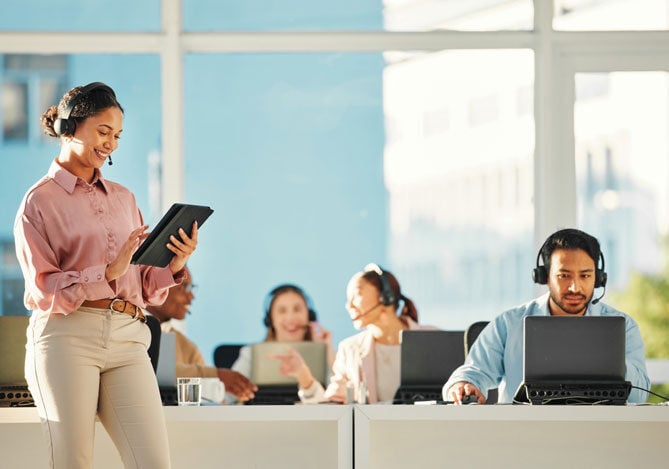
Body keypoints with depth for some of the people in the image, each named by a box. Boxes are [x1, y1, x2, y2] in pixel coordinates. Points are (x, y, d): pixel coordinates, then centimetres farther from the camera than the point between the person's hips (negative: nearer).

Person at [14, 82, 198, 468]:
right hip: (67, 337, -4)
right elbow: (44, 292, -4)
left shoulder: (123, 198, 20)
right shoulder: (40, 201, 4)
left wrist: (175, 265, -1)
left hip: (127, 339, 4)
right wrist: (109, 272, -15)